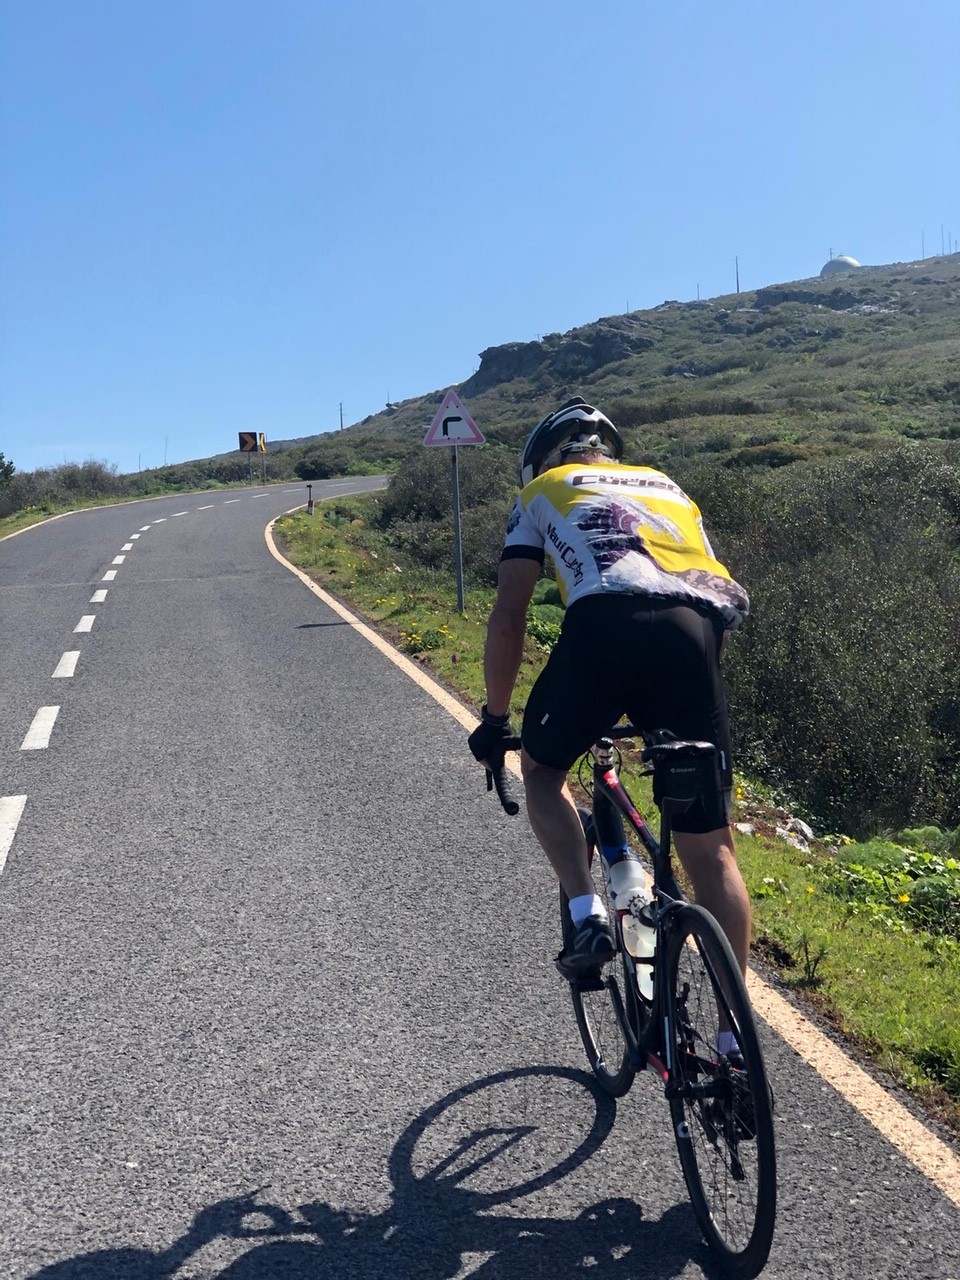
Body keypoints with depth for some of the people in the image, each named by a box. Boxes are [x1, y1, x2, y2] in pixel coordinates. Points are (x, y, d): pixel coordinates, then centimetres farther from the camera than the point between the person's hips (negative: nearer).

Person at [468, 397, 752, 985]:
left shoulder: (544, 491, 28)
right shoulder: (667, 487, 38)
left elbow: (509, 616, 20)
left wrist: (495, 719, 31)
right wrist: (668, 708, 48)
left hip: (603, 625, -3)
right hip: (697, 627, 3)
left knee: (542, 769, 26)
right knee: (712, 850, 11)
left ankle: (588, 916, 8)